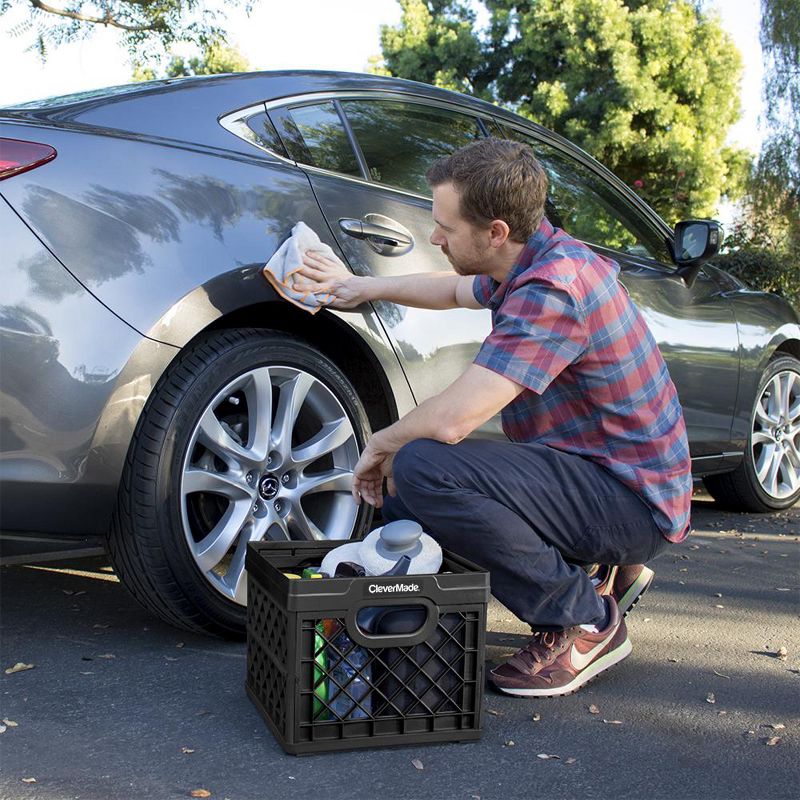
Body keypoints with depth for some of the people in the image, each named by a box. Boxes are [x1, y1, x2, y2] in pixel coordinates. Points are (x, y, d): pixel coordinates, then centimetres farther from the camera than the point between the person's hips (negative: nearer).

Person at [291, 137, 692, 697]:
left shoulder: (553, 289, -27)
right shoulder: (537, 262, 5)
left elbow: (450, 420, -33)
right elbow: (455, 289, 28)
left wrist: (380, 446, -13)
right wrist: (363, 288, 26)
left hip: (633, 500, -10)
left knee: (420, 468, -28)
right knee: (398, 501, 13)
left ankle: (584, 619, -10)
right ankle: (604, 573, 16)